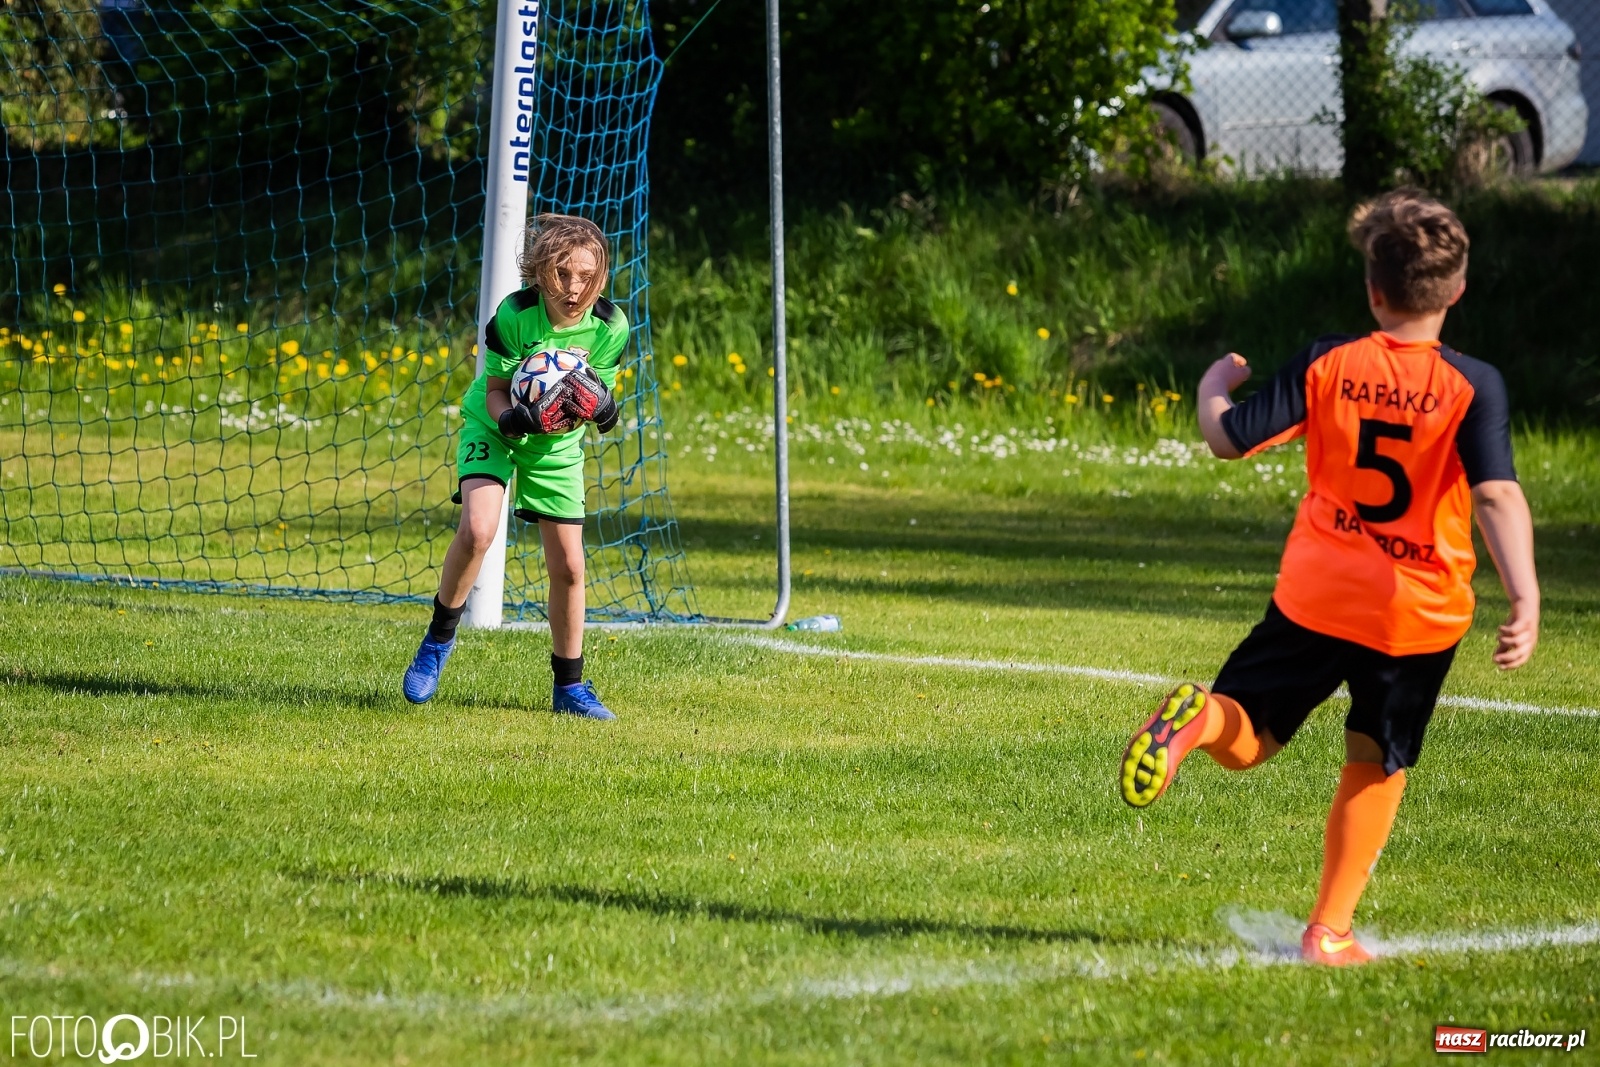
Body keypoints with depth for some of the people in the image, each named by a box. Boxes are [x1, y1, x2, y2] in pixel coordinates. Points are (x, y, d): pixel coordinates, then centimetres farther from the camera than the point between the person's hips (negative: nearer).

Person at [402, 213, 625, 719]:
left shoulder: (610, 326, -19)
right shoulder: (515, 314, -26)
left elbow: (600, 394, -6)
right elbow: (495, 390, -16)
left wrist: (603, 407, -29)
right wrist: (511, 419, -37)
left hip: (557, 444, 3)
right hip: (494, 427, -3)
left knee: (568, 565, 1)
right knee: (477, 530, -27)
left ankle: (569, 687, 18)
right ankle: (439, 639, -2)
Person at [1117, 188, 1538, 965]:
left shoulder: (1326, 365, -4)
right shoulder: (1472, 385, -10)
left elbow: (1228, 439, -1)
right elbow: (1497, 494, -21)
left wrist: (1214, 388, 20)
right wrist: (1524, 599, -25)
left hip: (1318, 595, 1)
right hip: (1421, 612, -1)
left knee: (1243, 744, 13)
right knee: (1376, 769, 18)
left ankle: (1201, 717, -24)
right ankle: (1330, 929, 15)